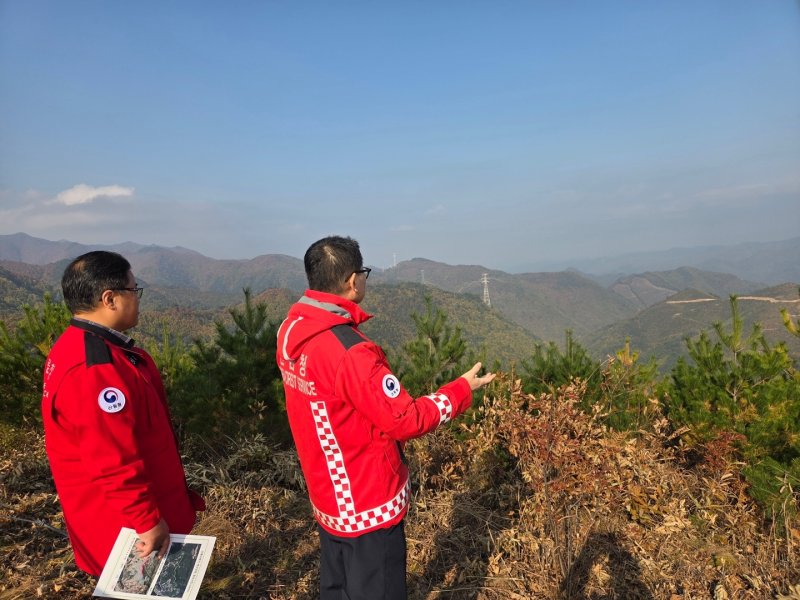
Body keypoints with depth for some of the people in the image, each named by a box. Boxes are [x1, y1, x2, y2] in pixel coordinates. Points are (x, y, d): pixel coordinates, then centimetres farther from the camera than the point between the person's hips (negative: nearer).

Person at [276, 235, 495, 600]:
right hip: (367, 504, -8)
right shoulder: (349, 351, -31)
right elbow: (405, 421, -23)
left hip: (328, 495, 8)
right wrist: (462, 390, -12)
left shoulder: (291, 330, -6)